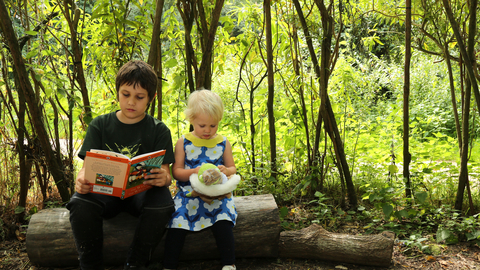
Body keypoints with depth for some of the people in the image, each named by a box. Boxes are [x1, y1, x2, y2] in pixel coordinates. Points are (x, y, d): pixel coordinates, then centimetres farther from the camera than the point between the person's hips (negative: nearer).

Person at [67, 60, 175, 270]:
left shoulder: (159, 130, 2)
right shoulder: (100, 125, 6)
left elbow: (165, 172, -6)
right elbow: (88, 165, -2)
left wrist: (164, 178, -33)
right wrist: (82, 179, -28)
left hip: (143, 190, 0)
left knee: (162, 205, -34)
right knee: (81, 203, -32)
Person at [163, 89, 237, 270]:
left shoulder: (223, 143, 9)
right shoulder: (183, 143, 5)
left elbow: (233, 168, 15)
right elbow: (176, 171, 3)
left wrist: (226, 171, -10)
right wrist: (193, 172, -17)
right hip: (189, 193, 0)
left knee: (223, 224, -24)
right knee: (176, 224, -20)